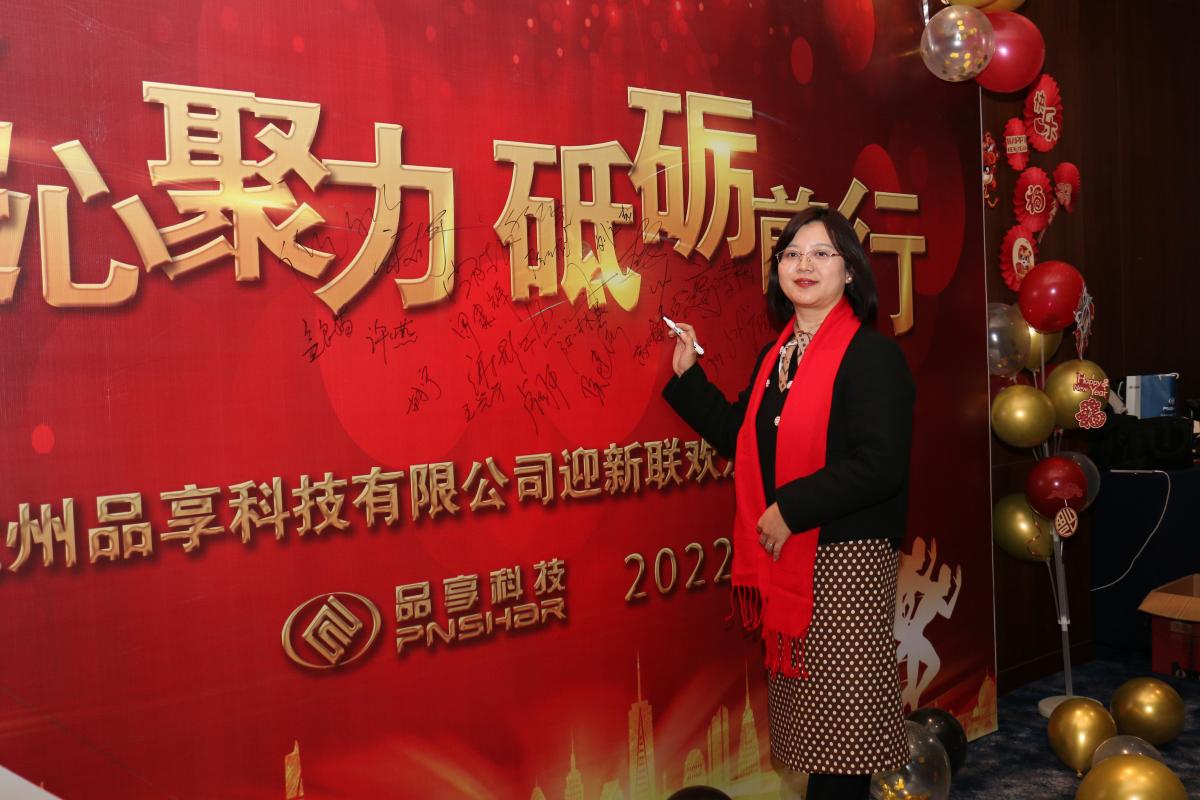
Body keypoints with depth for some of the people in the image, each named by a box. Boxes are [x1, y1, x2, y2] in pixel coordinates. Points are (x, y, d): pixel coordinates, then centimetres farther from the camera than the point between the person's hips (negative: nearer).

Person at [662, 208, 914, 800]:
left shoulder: (872, 354, -10)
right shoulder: (776, 357, 13)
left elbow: (880, 463, -19)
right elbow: (740, 437, 18)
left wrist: (790, 511, -19)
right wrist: (687, 376, 13)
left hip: (846, 559, -7)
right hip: (786, 557, 7)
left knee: (839, 721, 0)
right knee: (803, 710, 15)